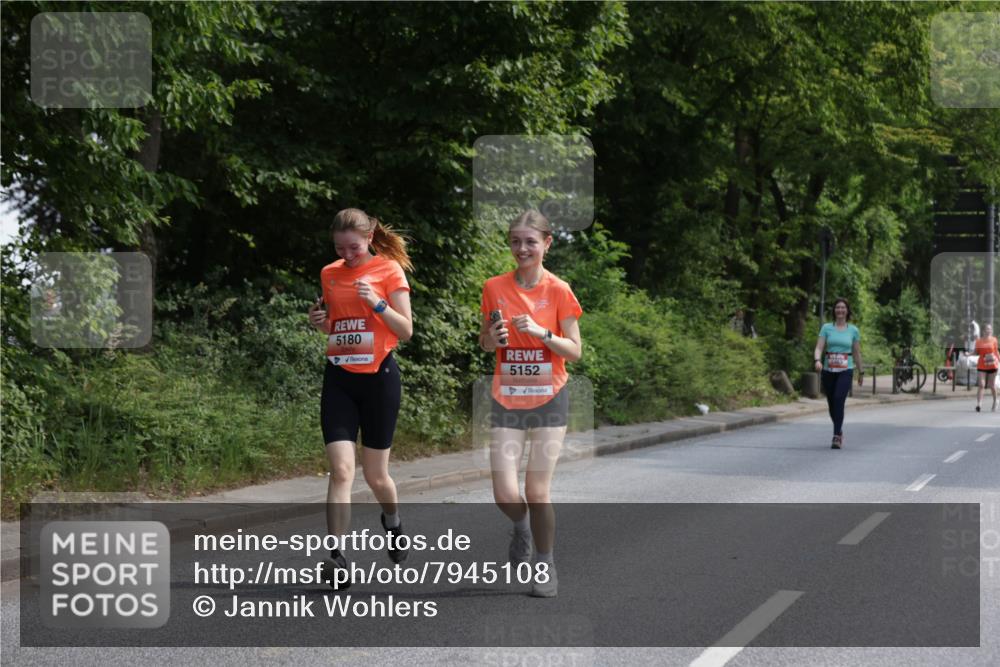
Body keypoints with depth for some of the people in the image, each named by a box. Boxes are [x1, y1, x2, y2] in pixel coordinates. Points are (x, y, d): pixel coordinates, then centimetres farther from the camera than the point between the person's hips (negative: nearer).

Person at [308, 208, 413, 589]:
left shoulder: (389, 270, -3)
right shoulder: (330, 274, 8)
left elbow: (406, 331, -5)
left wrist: (377, 303, -19)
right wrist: (319, 321, -2)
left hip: (378, 375, -2)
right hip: (339, 377, 3)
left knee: (375, 475, 7)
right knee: (341, 470, -12)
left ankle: (392, 522, 39)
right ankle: (336, 555, -15)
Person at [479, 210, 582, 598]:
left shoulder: (558, 291, -5)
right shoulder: (495, 288, 2)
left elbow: (575, 351, -3)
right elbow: (484, 343, 13)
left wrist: (542, 332, -19)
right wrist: (492, 339, -9)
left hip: (548, 400, -2)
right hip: (506, 401, 2)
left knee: (537, 492, -5)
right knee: (505, 495, -7)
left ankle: (545, 564, 16)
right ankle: (522, 526, 28)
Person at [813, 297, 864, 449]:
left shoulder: (853, 330, 5)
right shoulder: (827, 328, 4)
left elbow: (857, 353, 12)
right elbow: (819, 347, -5)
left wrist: (861, 372, 16)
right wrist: (817, 360, -24)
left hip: (845, 370, -2)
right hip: (828, 370, 2)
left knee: (839, 399, -22)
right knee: (831, 403, 9)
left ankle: (836, 437, -23)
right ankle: (839, 431, 35)